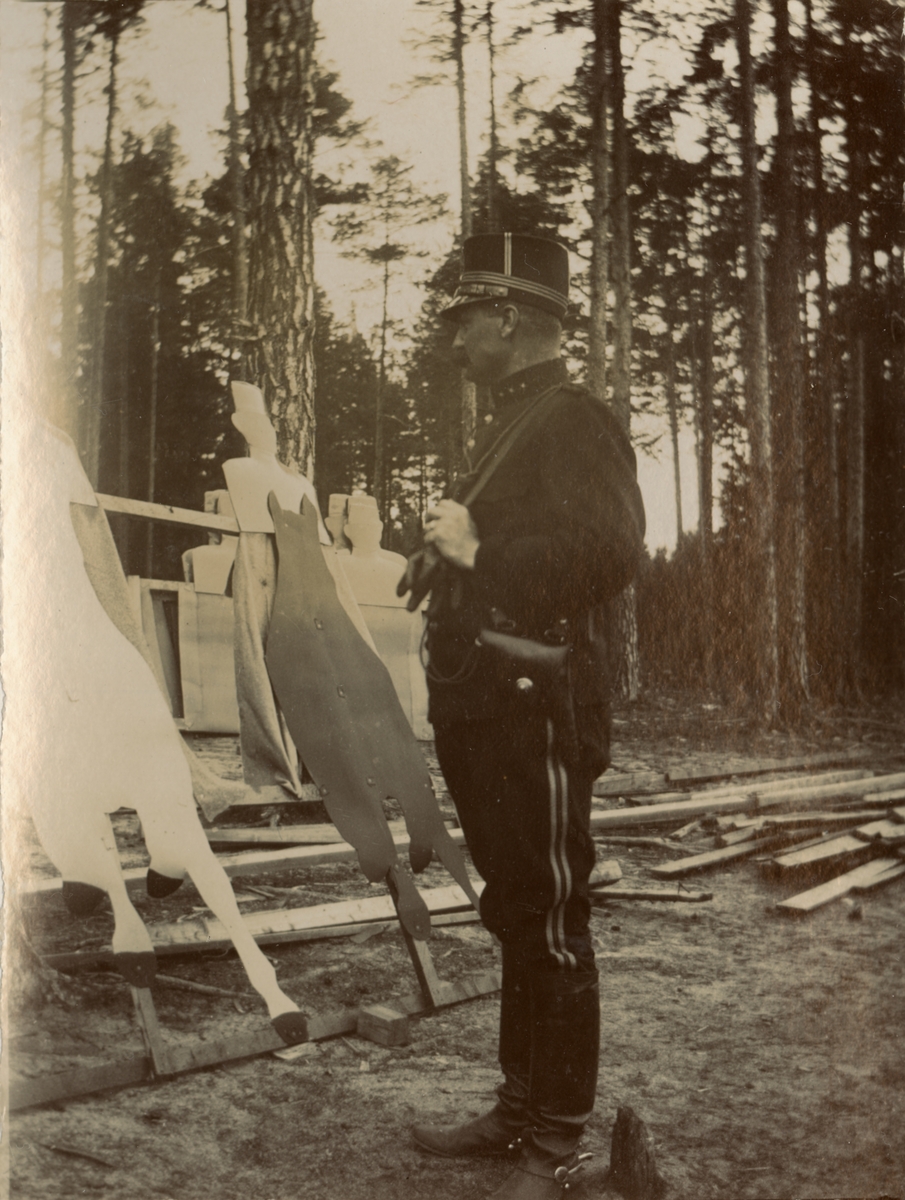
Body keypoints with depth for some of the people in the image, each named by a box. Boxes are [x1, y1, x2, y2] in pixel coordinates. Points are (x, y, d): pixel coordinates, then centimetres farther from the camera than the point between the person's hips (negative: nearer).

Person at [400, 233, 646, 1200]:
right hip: (487, 713, 10)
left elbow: (609, 551, -23)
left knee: (552, 926, -1)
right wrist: (446, 553, 12)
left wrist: (480, 550, -21)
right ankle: (519, 1108, 30)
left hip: (542, 714, -10)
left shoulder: (573, 419, -10)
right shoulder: (509, 424, 19)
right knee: (515, 919, 17)